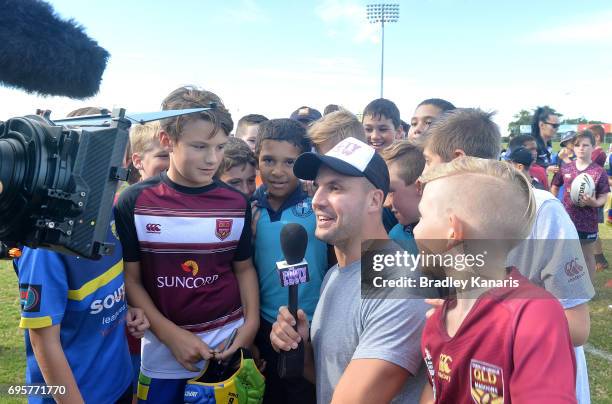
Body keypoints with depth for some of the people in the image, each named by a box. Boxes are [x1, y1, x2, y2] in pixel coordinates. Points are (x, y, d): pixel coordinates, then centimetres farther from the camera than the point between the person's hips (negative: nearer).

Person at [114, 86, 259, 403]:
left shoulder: (237, 203, -4)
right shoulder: (134, 202, -8)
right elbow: (130, 278, -4)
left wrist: (251, 323, -6)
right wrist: (172, 335, -11)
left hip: (229, 342, 2)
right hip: (162, 346, -1)